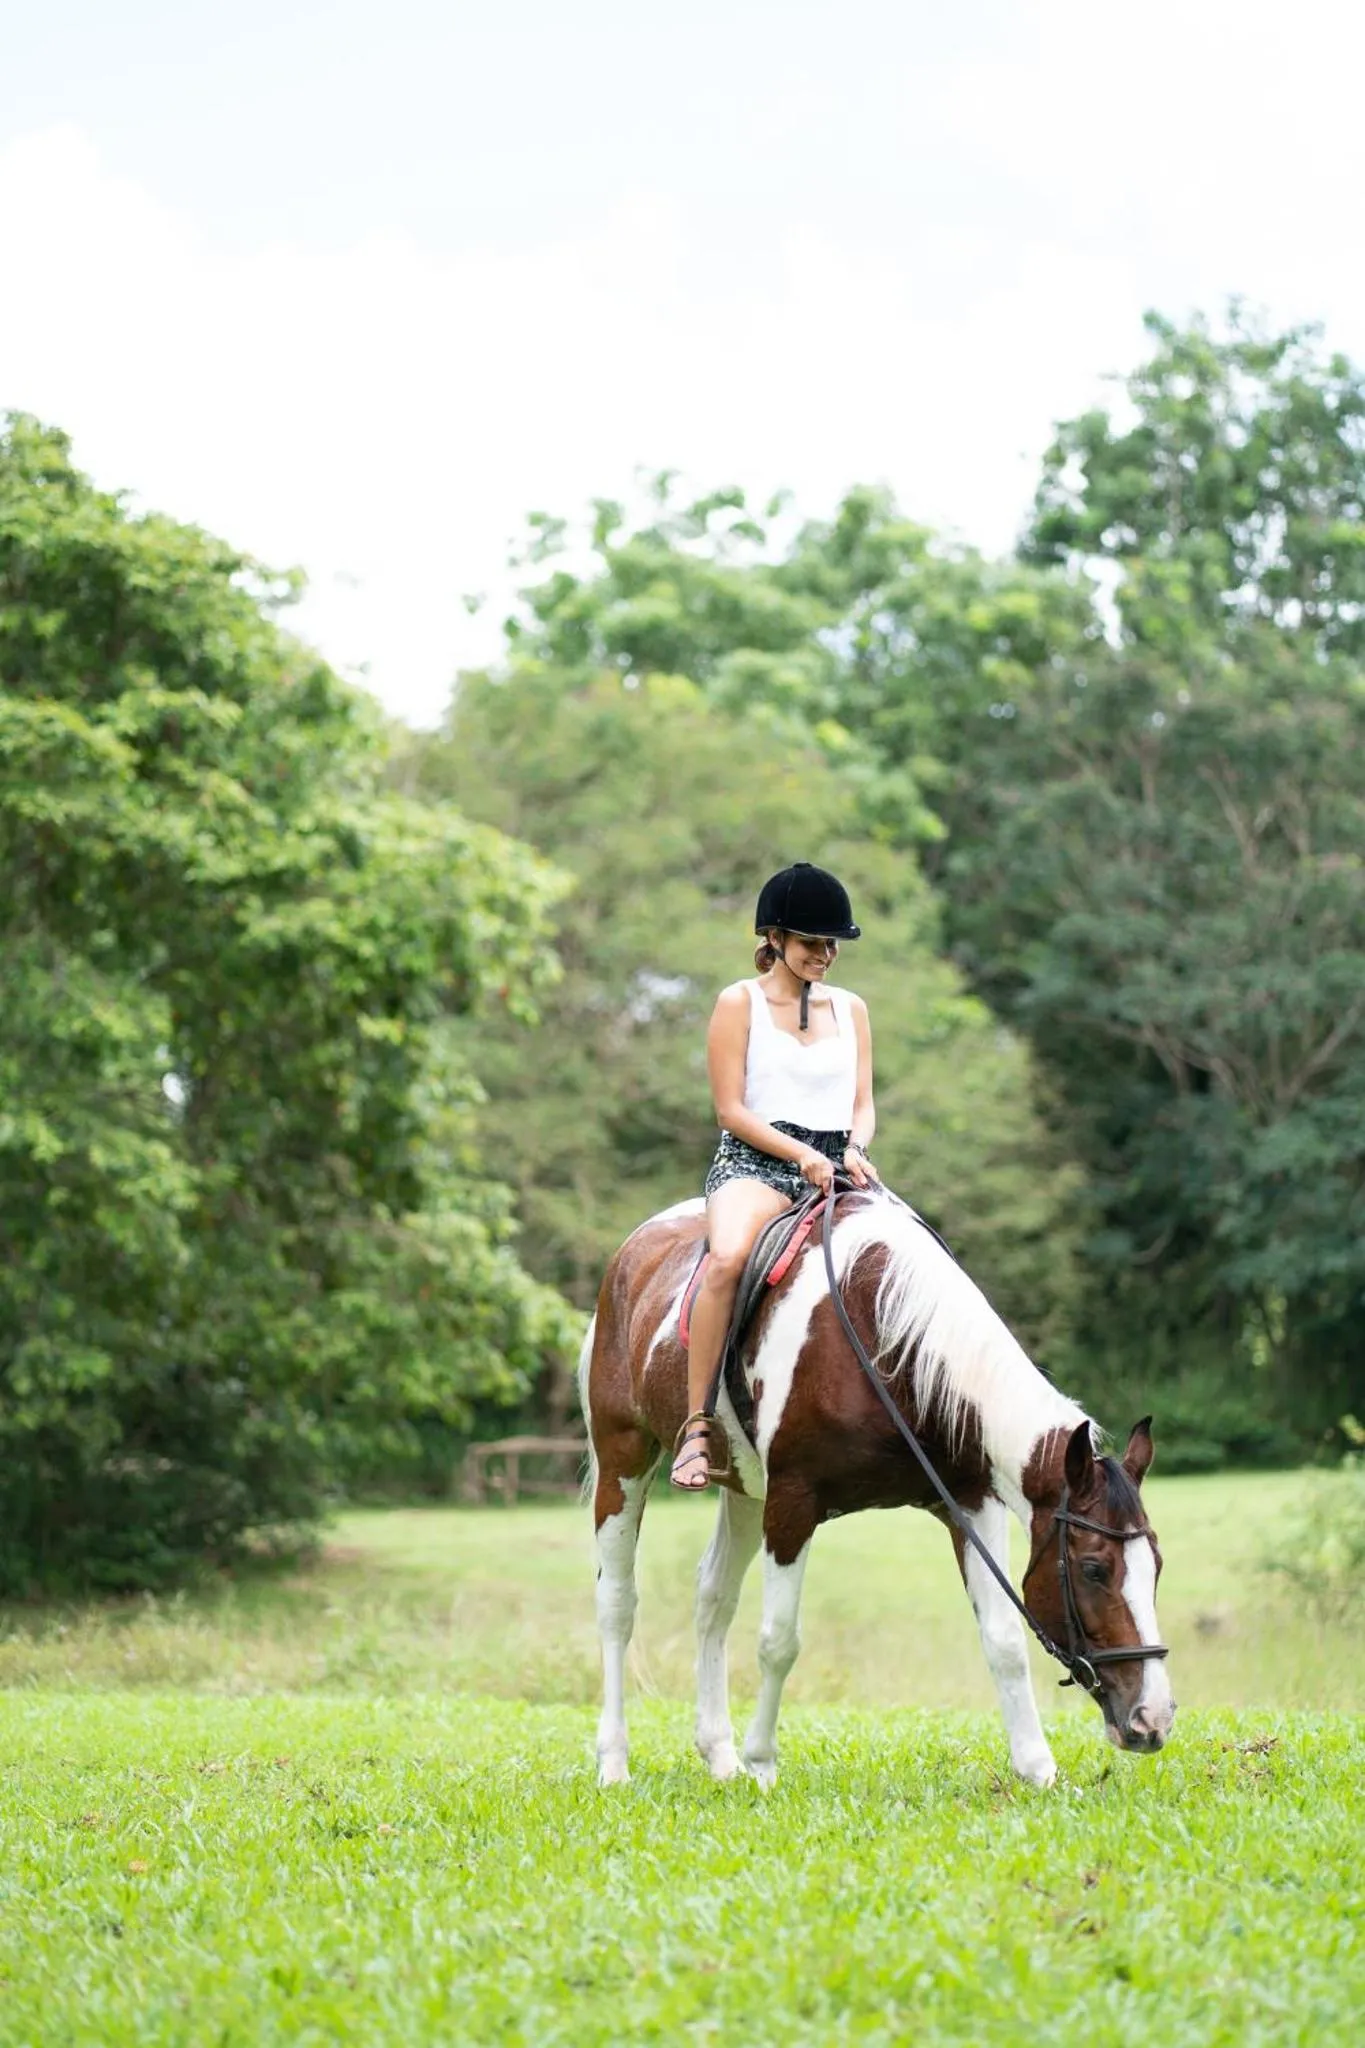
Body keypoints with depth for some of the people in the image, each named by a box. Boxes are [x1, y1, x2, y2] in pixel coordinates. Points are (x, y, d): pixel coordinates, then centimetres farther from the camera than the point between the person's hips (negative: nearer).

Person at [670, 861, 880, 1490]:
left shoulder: (850, 1008, 18)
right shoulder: (740, 1003, 4)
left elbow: (863, 1104, 15)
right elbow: (731, 1110, -3)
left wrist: (854, 1151, -8)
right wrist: (801, 1155, -16)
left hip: (837, 1170, 5)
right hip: (754, 1163, -5)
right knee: (728, 1257, -37)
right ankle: (695, 1428, -34)